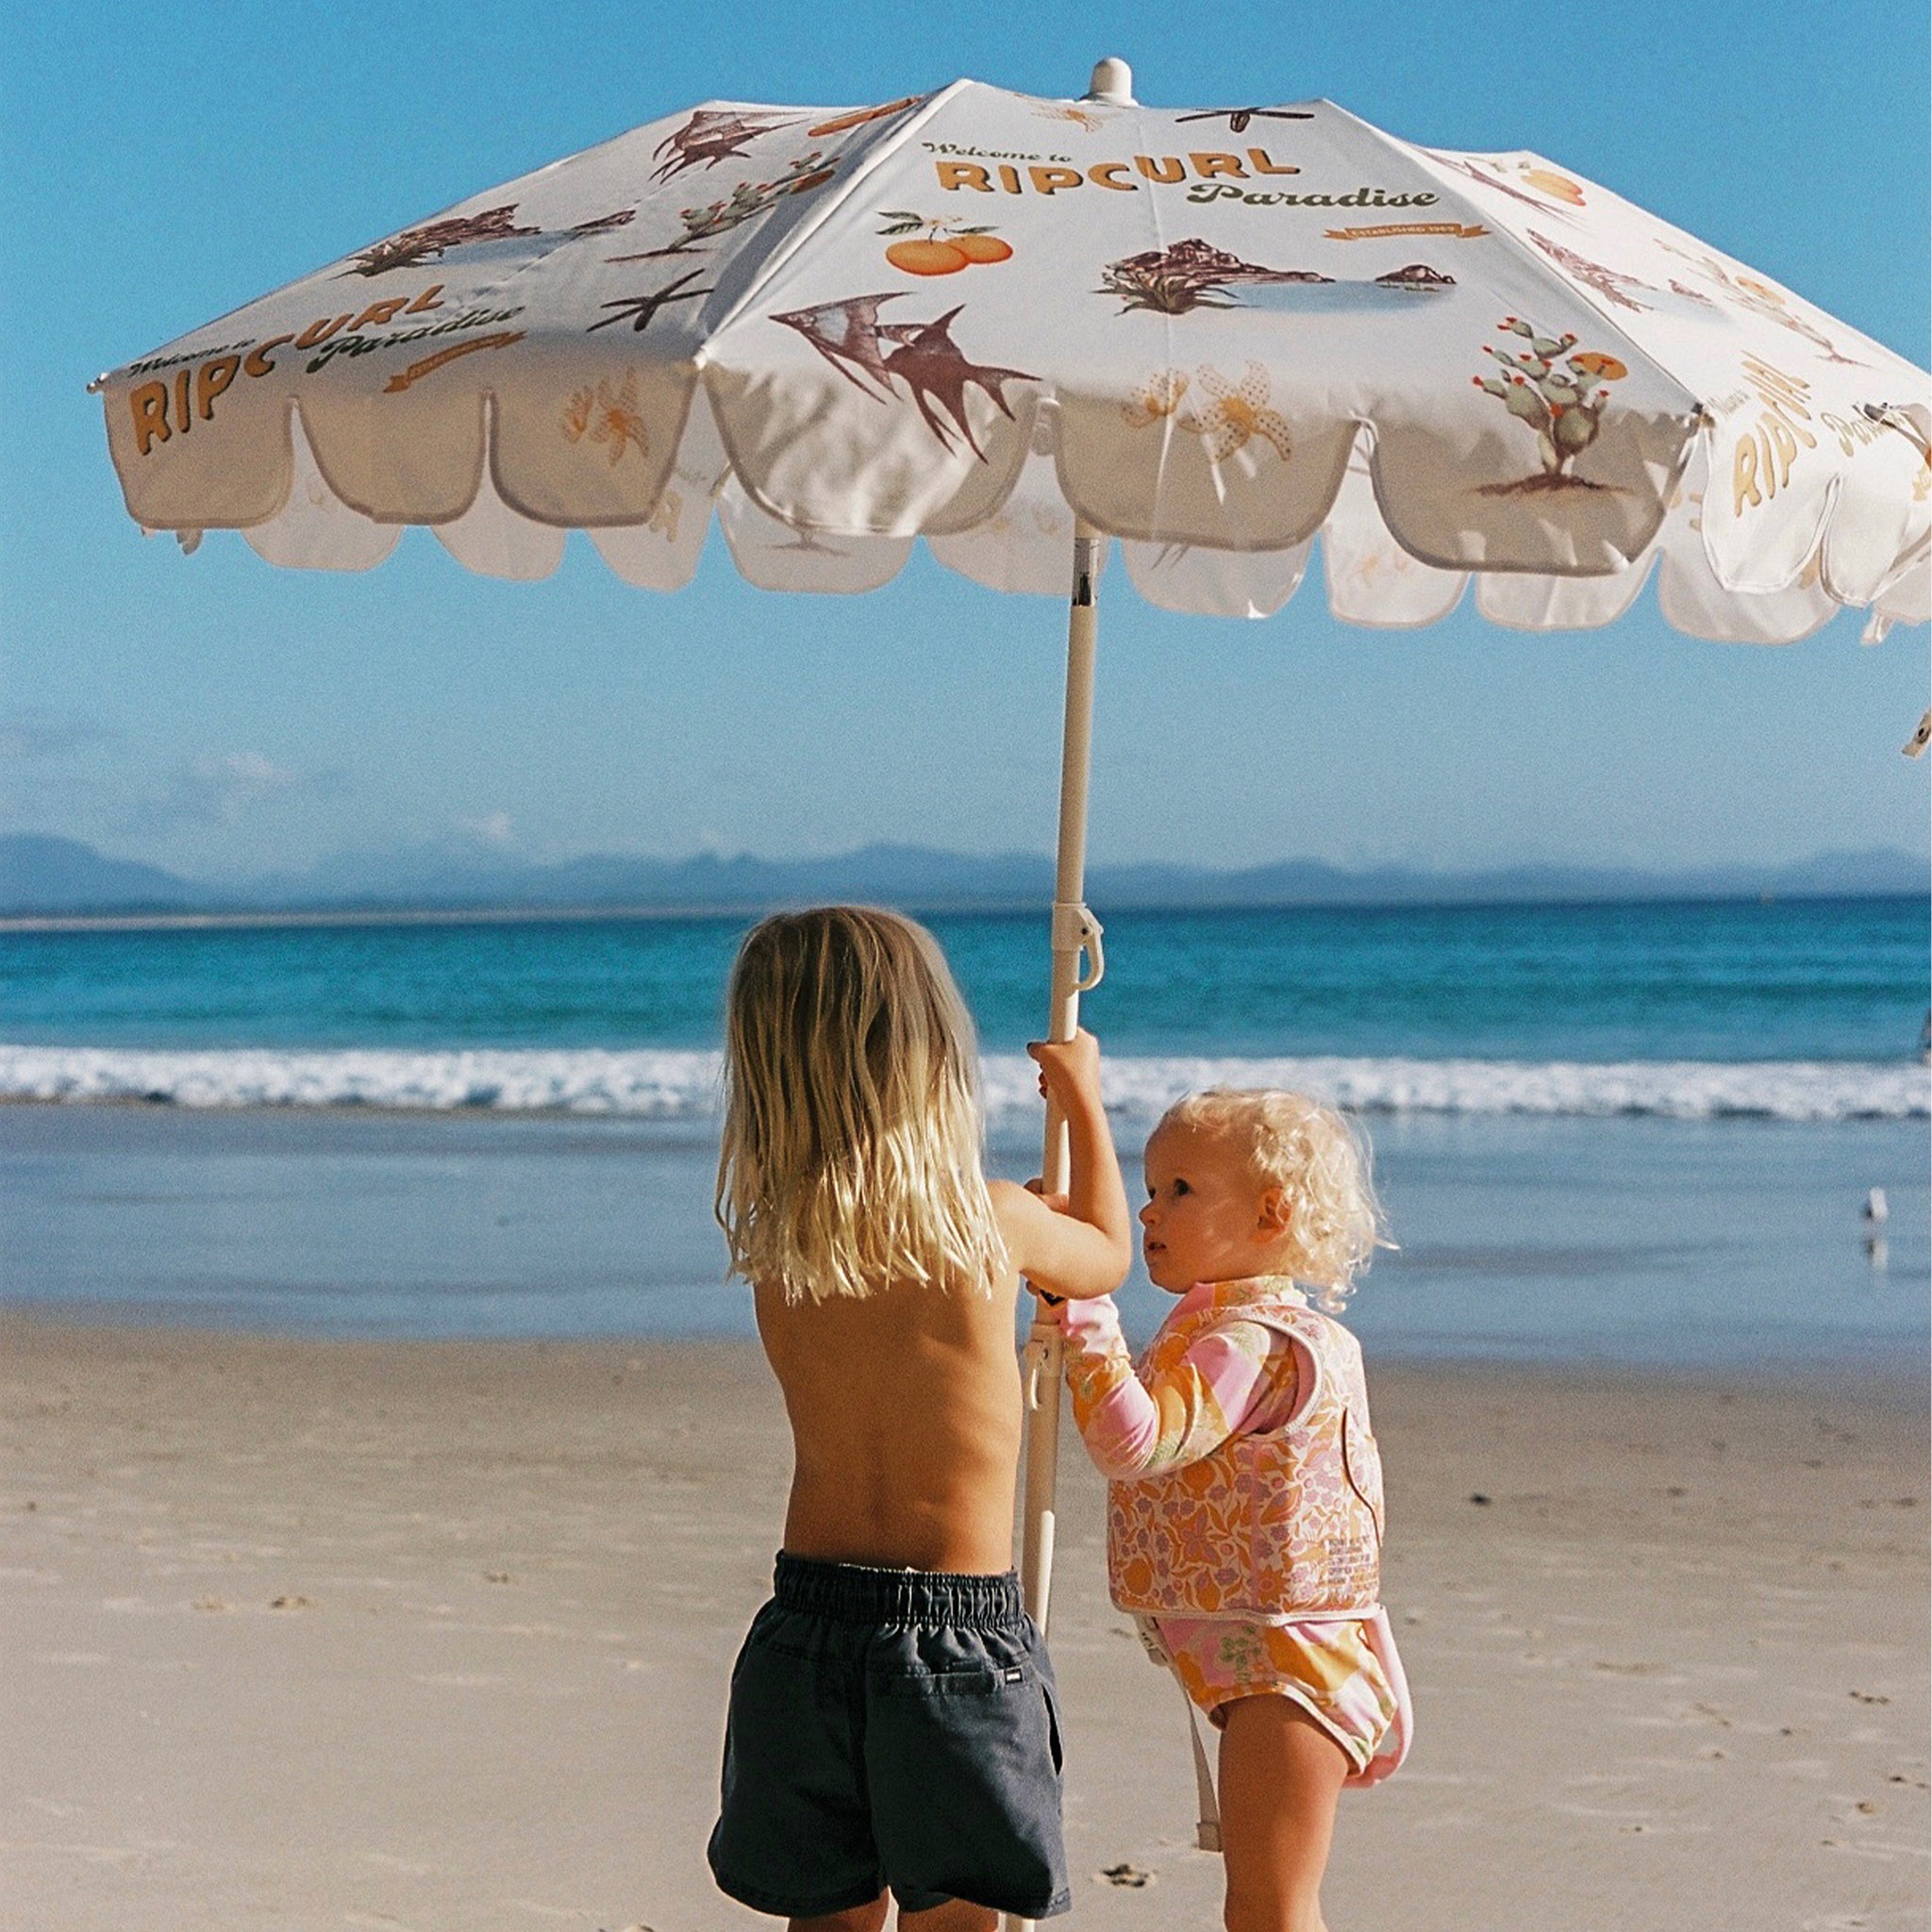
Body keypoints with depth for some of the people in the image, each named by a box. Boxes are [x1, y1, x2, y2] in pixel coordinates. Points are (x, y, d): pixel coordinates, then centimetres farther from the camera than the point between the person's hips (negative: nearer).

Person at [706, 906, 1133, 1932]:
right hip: (958, 1637, -4)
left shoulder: (771, 1240, -1)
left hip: (808, 1621, 4)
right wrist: (1083, 1097, 28)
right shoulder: (992, 1221, -10)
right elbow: (1106, 1257, 13)